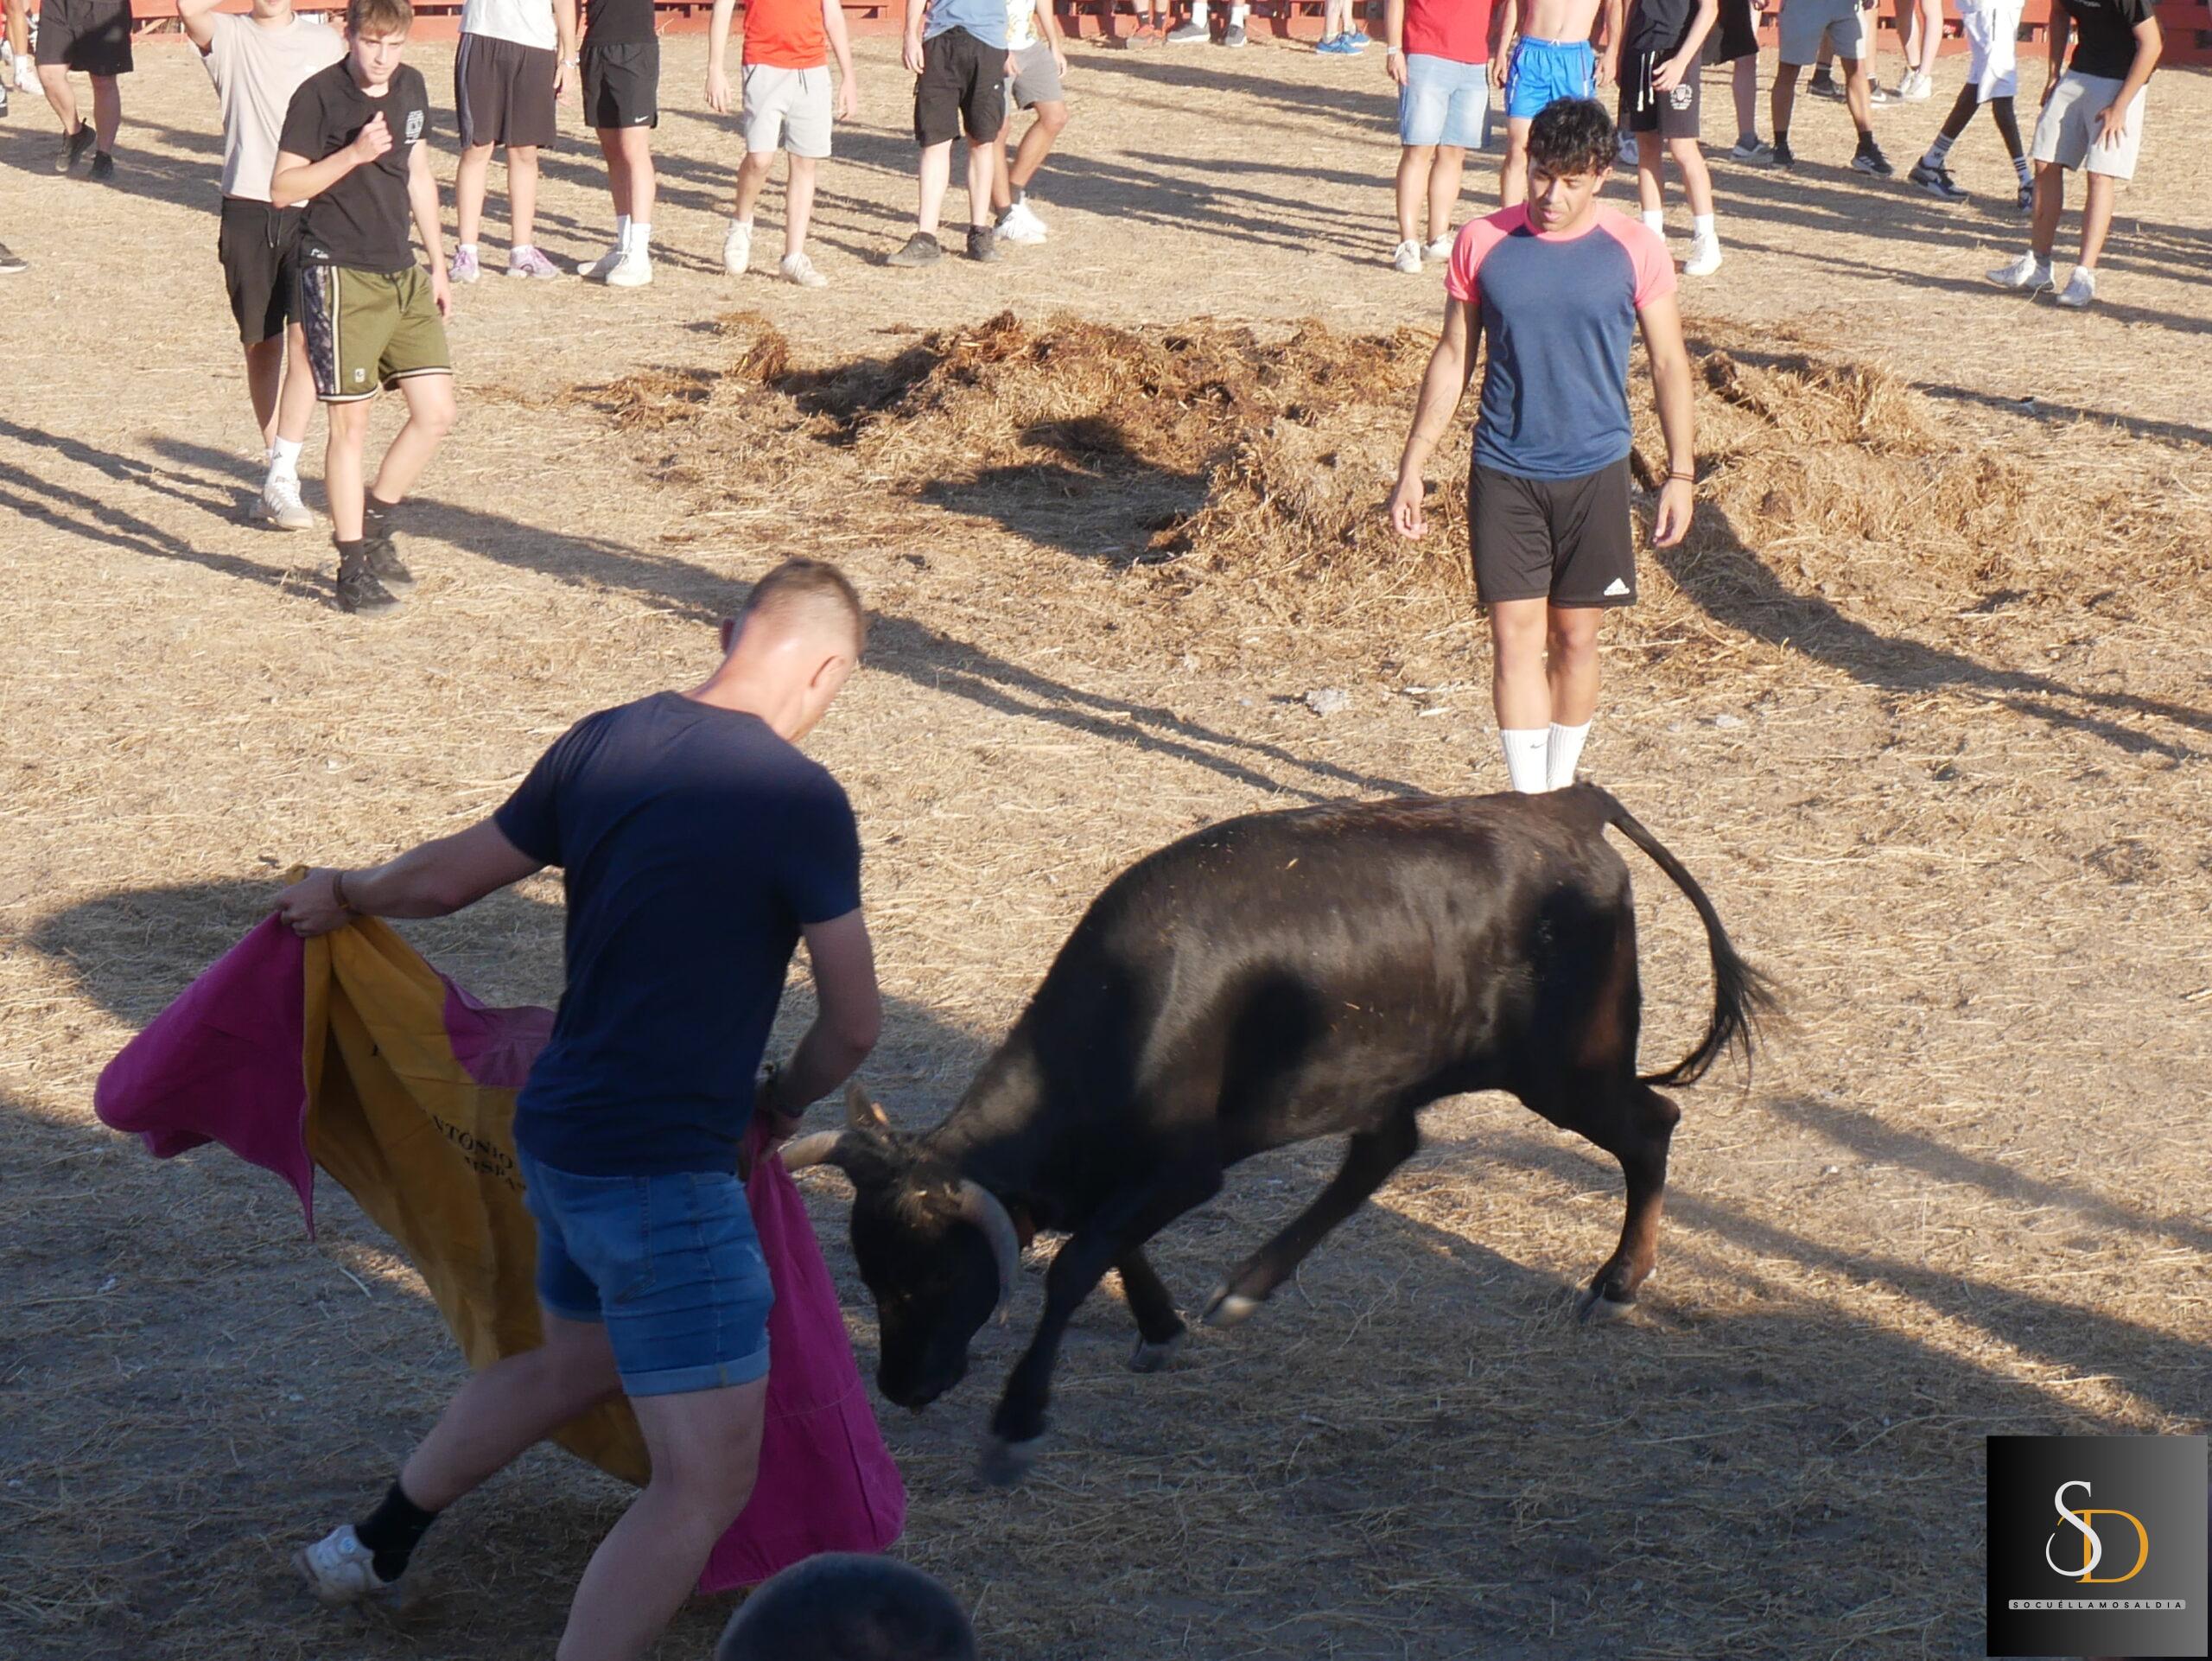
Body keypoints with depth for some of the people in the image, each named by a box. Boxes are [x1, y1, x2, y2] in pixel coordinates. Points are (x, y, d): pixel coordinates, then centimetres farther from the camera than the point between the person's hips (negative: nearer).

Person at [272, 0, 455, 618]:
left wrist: (438, 265, 21)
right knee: (350, 423, -4)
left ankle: (374, 523, 23)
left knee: (436, 413, 3)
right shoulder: (319, 96, -11)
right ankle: (354, 567, 4)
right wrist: (353, 154, -22)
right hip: (340, 275, -7)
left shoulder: (411, 87, 9)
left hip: (402, 273, 7)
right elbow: (283, 189, -12)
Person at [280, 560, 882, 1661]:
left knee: (576, 1362, 33)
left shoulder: (602, 745, 3)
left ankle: (376, 1547, 49)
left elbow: (444, 880, 15)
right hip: (662, 1168, -8)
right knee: (708, 1478, -4)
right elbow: (854, 1024, -9)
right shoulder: (799, 799, -16)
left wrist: (344, 894, 36)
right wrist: (783, 1102, 12)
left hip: (558, 1132, 8)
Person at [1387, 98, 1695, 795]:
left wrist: (1680, 474, 1)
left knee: (1576, 637, 9)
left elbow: (1669, 363, 4)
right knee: (1514, 636, -5)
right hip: (1503, 474, 0)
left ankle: (1561, 789, 25)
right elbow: (1453, 357, 5)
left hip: (1593, 474, 0)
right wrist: (1413, 466, 5)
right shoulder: (1482, 243, -2)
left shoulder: (1636, 252, -4)